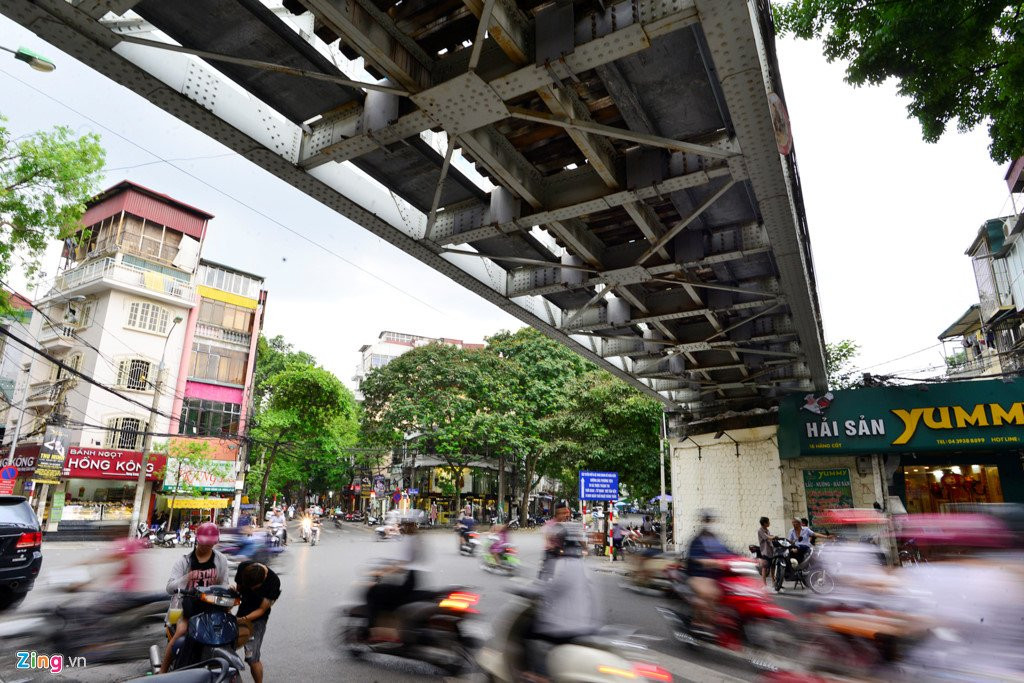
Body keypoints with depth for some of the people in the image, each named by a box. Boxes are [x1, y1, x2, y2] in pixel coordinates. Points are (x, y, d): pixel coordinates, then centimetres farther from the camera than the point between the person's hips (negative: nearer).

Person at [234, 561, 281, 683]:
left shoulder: (273, 581, -24)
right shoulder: (243, 567, -14)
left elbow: (262, 610, -15)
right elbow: (238, 587, 4)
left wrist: (244, 619, -25)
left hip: (257, 619, -5)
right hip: (240, 613, 5)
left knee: (252, 658, -11)